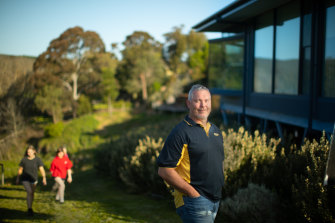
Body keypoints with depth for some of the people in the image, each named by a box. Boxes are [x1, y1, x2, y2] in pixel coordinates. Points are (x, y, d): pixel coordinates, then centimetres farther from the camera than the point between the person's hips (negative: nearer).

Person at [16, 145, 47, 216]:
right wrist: (18, 178, 8)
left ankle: (30, 207, 36)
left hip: (33, 179, 2)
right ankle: (29, 209, -17)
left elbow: (42, 169, -15)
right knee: (29, 192, -19)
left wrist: (44, 178, -27)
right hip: (25, 179, -1)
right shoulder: (24, 159, -5)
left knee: (32, 193, 15)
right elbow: (20, 169, 5)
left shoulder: (38, 160, -7)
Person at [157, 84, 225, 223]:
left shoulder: (216, 131, 13)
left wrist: (218, 189, 11)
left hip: (215, 201, 8)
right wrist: (193, 193, -16)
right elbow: (164, 170, -16)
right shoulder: (181, 132, -12)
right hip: (194, 201, -8)